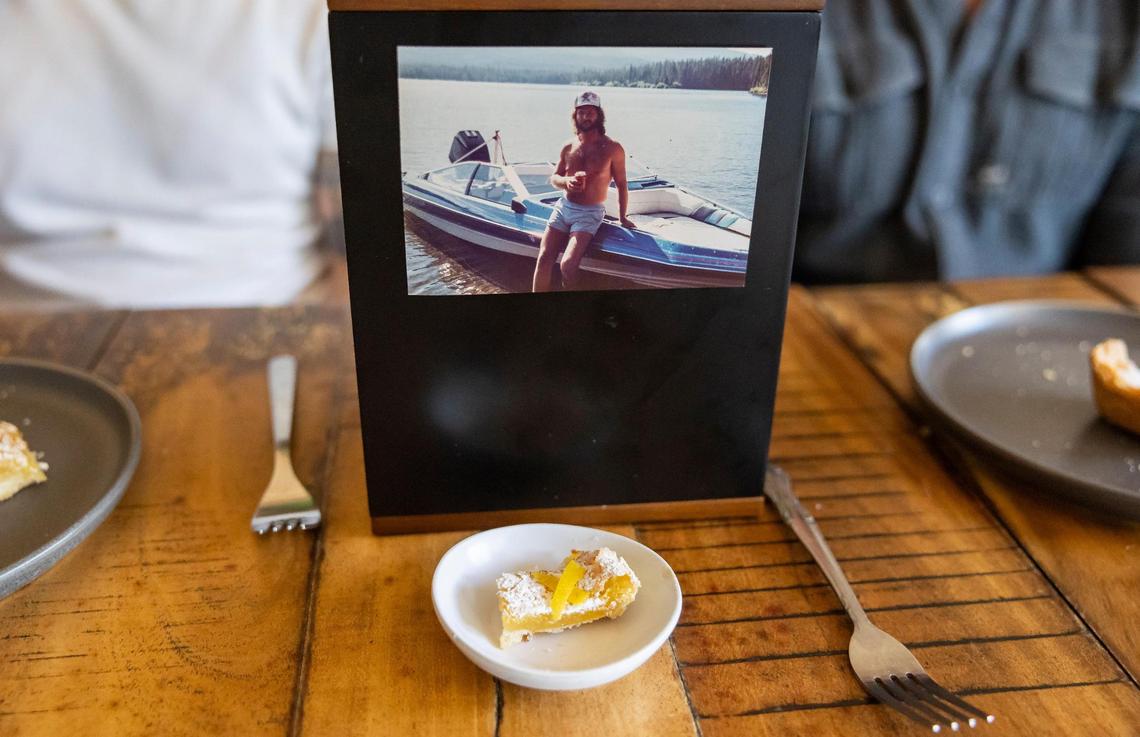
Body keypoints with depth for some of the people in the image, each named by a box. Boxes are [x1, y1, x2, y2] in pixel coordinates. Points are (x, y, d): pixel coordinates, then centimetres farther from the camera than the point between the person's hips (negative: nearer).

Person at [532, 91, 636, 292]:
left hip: (589, 213, -4)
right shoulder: (569, 146, 7)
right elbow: (554, 178, 15)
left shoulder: (612, 148, -5)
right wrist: (566, 181, -8)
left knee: (567, 265, -23)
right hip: (563, 207, 4)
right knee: (543, 259, -11)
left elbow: (621, 185, 3)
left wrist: (622, 217, 7)